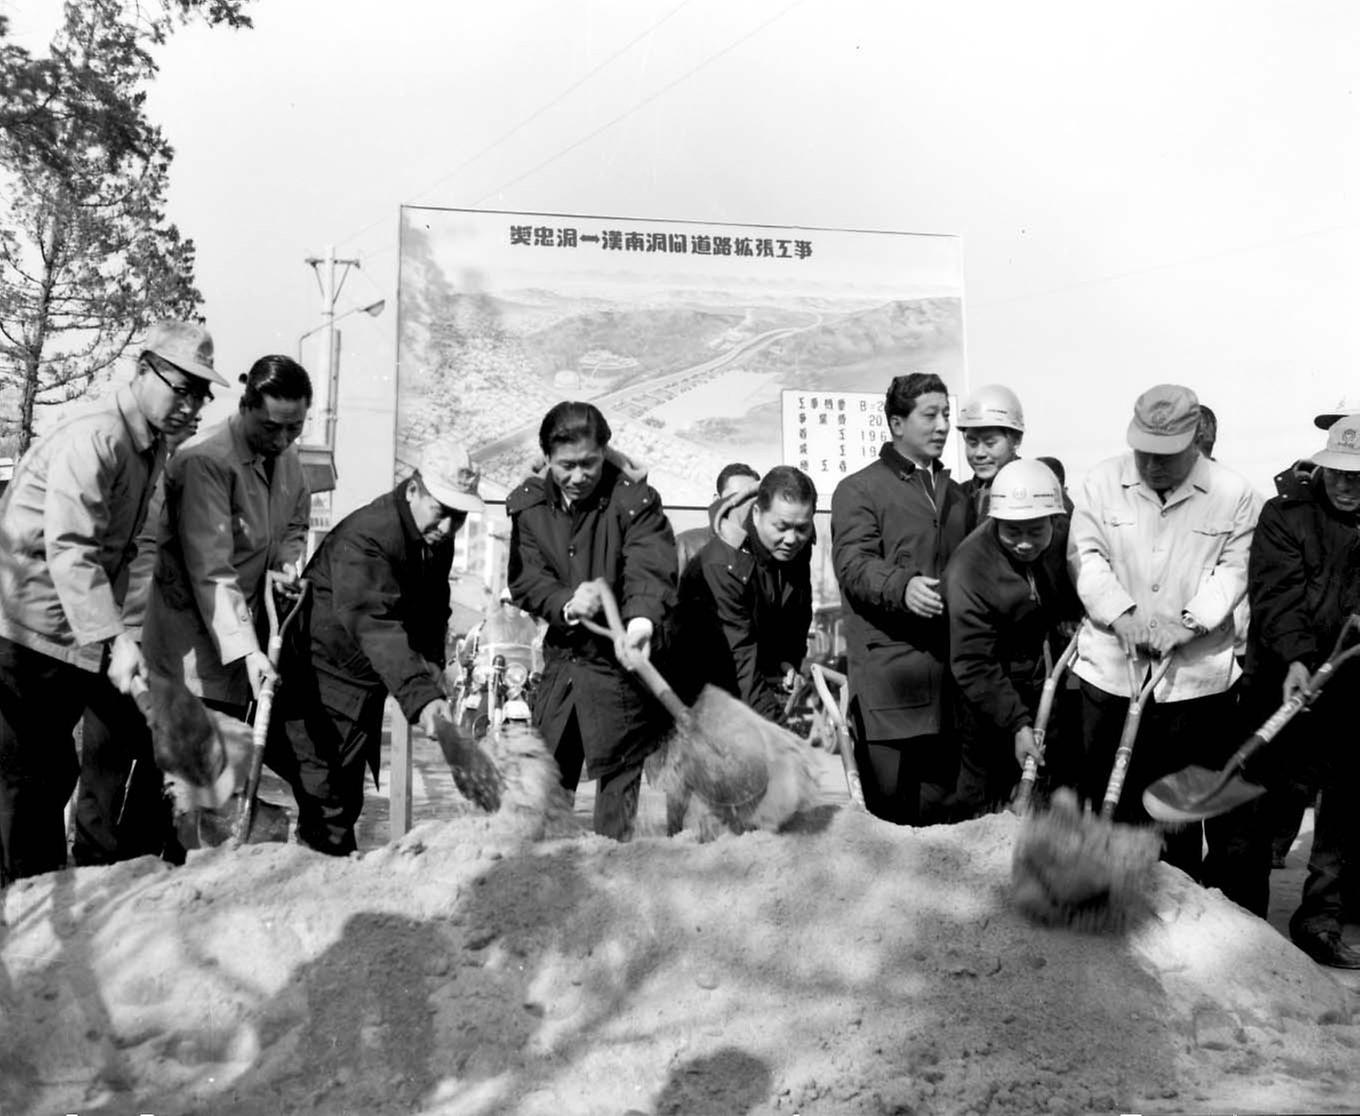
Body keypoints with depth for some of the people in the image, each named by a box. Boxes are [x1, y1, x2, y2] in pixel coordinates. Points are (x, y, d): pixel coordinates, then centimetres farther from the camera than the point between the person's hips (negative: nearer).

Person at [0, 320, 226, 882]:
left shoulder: (153, 446, 9)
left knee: (53, 771, 16)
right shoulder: (93, 438, -21)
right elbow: (70, 551, -28)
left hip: (75, 637, 9)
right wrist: (114, 638, -35)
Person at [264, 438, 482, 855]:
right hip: (324, 680, -8)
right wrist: (421, 695, -52)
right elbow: (375, 626, -42)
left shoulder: (438, 539, 1)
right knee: (325, 806, -7)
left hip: (367, 687, 8)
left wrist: (432, 666, 3)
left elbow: (432, 611, 15)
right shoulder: (364, 538, -28)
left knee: (347, 800, 18)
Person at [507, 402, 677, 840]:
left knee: (619, 775, -1)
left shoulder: (634, 500, -13)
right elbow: (525, 578, -5)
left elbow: (651, 569, -26)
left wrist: (641, 620, -47)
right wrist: (566, 605, -26)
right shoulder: (529, 503, 1)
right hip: (561, 656, 5)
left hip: (617, 660, -5)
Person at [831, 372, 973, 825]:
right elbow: (854, 563, -13)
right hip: (887, 666, -6)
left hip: (949, 667, 6)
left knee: (940, 803, 10)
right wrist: (902, 586, -30)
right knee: (888, 808, -5)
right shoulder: (859, 490, 1)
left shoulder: (956, 496, 22)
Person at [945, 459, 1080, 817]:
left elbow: (1071, 603, 15)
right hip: (991, 703, -7)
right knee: (984, 805, 1)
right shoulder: (967, 572, -27)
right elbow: (973, 666, -26)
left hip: (1047, 690, 7)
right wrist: (1017, 723, -31)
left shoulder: (1060, 544, -7)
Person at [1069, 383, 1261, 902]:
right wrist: (1123, 613, -17)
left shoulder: (1232, 494, -1)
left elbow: (1234, 569, -4)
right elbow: (1087, 555, -2)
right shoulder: (1103, 481, 2)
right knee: (1110, 800, 11)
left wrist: (1188, 622, -19)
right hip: (1110, 669, 1)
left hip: (1197, 674, -1)